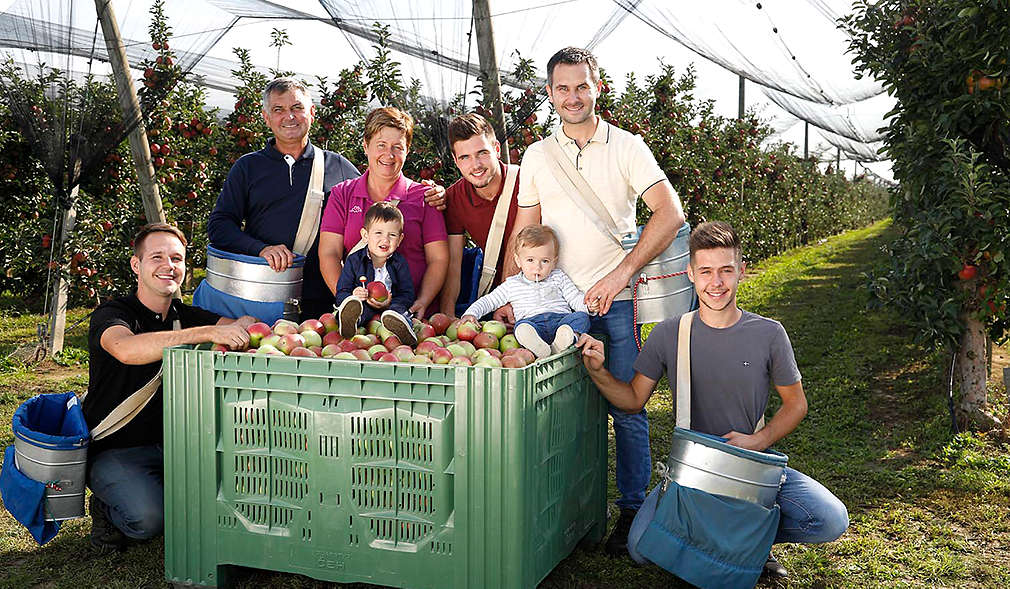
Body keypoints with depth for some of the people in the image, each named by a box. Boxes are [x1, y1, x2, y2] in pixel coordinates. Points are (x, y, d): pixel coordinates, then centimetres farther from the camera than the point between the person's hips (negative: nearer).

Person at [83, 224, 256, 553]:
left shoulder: (186, 316, 8)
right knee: (149, 518, -29)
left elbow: (249, 325, -5)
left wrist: (239, 328, -31)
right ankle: (107, 508, 6)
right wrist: (209, 333, -43)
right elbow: (127, 349, -36)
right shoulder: (111, 314, -11)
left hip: (169, 444, 5)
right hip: (114, 451, -5)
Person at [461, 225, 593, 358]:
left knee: (581, 317, -28)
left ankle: (560, 344, -54)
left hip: (561, 318, 2)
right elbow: (488, 301, 25)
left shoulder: (558, 277, 23)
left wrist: (589, 306, -3)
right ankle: (537, 347, -64)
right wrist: (471, 314, 7)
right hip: (531, 321, -1)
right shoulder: (512, 285, 22)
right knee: (521, 326, -34)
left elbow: (576, 298, 19)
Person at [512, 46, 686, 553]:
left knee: (626, 410, 1)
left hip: (615, 301, -2)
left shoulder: (626, 147, 1)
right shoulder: (536, 156, 11)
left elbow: (669, 214, -9)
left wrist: (621, 273, -17)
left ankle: (632, 510, 15)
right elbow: (523, 234, 12)